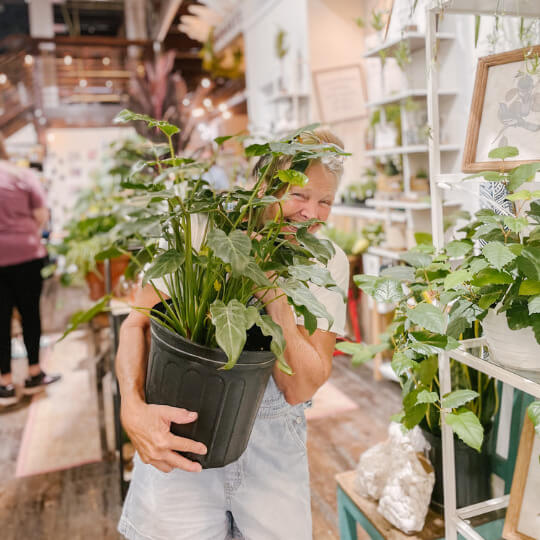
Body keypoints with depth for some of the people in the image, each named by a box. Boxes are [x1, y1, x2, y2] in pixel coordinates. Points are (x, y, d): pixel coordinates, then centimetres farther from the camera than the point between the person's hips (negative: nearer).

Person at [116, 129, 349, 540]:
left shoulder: (329, 263, -8)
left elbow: (299, 389, -13)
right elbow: (136, 324, -11)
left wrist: (275, 293, -26)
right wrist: (134, 408, -28)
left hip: (273, 444, 2)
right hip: (183, 432, -1)